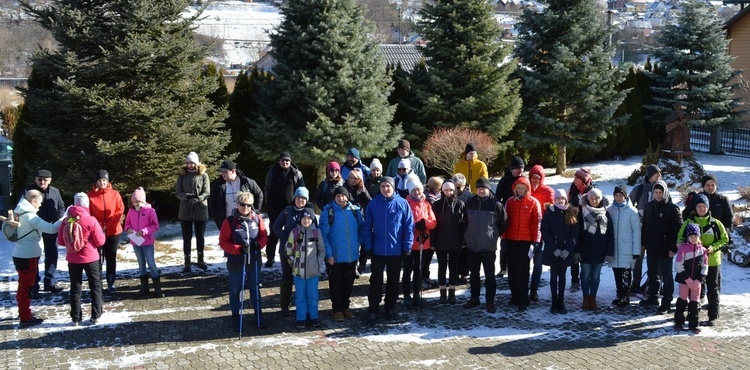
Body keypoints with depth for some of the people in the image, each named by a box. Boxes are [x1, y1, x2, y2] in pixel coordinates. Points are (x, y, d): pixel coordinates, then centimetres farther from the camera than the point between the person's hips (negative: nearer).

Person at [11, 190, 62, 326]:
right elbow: (51, 228, -29)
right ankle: (25, 318, 5)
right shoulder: (30, 216, -20)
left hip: (20, 255, 9)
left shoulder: (20, 213, 8)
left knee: (23, 285, 20)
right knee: (27, 287, -1)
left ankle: (23, 312, 33)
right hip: (27, 257, -9)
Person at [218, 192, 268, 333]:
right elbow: (223, 242, -9)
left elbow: (264, 236, 6)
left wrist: (258, 244, -16)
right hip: (236, 263, -2)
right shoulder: (230, 221, -11)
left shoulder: (257, 219, -3)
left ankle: (258, 313, 32)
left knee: (255, 288, 16)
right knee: (235, 290, 7)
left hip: (254, 261, 3)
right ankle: (236, 317, 20)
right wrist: (239, 249, -21)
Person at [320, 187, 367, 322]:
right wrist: (328, 254, -14)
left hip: (352, 255, 3)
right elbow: (323, 234, -10)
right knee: (336, 284, 7)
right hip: (335, 256, -3)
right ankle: (337, 309, 20)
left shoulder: (355, 210, 0)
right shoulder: (328, 211, -10)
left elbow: (363, 227, 12)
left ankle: (345, 306, 30)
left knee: (348, 283, 14)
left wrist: (361, 240, -3)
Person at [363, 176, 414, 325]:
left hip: (396, 250, 0)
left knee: (393, 281, 13)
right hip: (378, 250, 0)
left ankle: (390, 308, 27)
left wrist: (407, 246, -7)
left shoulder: (402, 203, -5)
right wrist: (368, 245, -6)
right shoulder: (373, 204, -2)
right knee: (376, 281, 2)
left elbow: (409, 226, -4)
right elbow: (367, 226, 1)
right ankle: (373, 311, 8)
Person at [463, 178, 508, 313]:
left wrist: (495, 234, 7)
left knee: (489, 274, 1)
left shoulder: (496, 205, -9)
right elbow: (465, 220, 15)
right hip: (472, 245, 4)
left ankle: (490, 301, 7)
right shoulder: (470, 203, 2)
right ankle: (474, 298, 25)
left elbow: (504, 223, 1)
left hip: (489, 246, -4)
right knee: (473, 273, 13)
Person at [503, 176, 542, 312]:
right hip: (511, 240, 4)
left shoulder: (533, 202, -2)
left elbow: (537, 223, -4)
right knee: (512, 270, 9)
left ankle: (523, 300, -4)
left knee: (522, 271, -7)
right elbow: (505, 221, 10)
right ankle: (515, 296, 19)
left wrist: (535, 242, -9)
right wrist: (504, 239, 6)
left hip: (526, 241, -4)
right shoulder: (510, 202, 7)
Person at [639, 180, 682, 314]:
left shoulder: (672, 208, -11)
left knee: (666, 276, 3)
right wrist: (643, 242, 11)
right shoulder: (649, 207, 8)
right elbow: (644, 226, 16)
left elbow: (678, 229, -13)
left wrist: (673, 248, -17)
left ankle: (666, 302, 9)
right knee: (652, 275, 18)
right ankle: (653, 298, 31)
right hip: (651, 248, 6)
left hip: (665, 249, -6)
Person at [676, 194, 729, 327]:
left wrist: (713, 247, -11)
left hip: (712, 261, -1)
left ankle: (713, 316, 14)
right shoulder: (688, 222, 0)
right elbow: (680, 239, 5)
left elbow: (725, 238, 5)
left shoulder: (715, 223, -2)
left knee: (713, 290, 6)